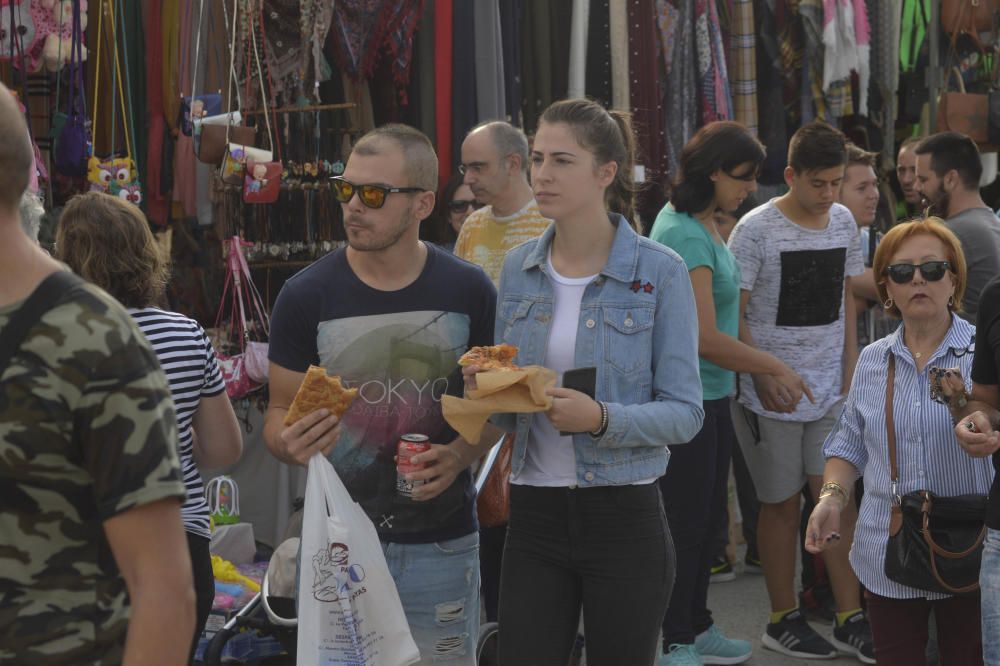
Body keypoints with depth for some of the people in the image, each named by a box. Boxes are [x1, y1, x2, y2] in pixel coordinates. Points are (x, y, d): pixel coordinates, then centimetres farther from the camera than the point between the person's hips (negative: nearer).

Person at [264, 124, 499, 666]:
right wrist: (289, 443, -20)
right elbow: (279, 412, 2)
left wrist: (458, 456, -12)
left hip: (441, 545, 1)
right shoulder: (306, 295, -5)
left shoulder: (469, 291, -2)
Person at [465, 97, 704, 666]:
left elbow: (685, 414, -9)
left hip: (625, 517, -3)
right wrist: (486, 385, -10)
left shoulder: (660, 272, -7)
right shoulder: (518, 268, 5)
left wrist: (601, 419, -25)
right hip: (535, 512, 3)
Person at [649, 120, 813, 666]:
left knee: (709, 517, 17)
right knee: (687, 523, 1)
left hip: (712, 395, 10)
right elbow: (705, 338, -24)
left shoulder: (702, 222, 9)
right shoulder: (685, 235, -21)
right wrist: (776, 368, -13)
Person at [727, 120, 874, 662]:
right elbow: (733, 314, -9)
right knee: (782, 505, 5)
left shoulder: (844, 222, 5)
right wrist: (764, 379, -15)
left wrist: (849, 375, 9)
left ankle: (849, 620, 10)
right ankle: (783, 621, 18)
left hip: (830, 389, 4)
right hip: (773, 393, -4)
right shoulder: (757, 230, -12)